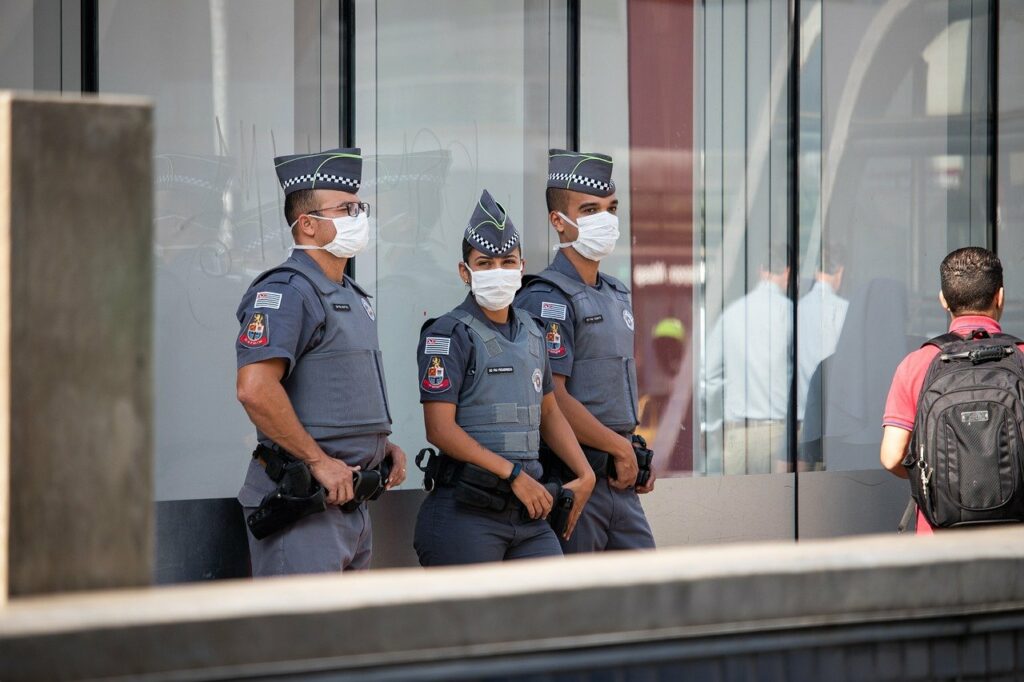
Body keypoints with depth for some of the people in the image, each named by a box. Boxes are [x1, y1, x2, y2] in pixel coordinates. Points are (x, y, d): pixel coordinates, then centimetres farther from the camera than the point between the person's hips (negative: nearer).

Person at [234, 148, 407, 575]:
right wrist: (318, 460, -22)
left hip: (351, 499, 10)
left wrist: (384, 445, 13)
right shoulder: (286, 292, -13)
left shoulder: (352, 297, 19)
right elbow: (255, 389, -26)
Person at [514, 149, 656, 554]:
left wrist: (637, 455, 12)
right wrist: (621, 448, -11)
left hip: (619, 479, 9)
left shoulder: (617, 296, 17)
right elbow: (552, 400, -18)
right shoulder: (548, 299, -11)